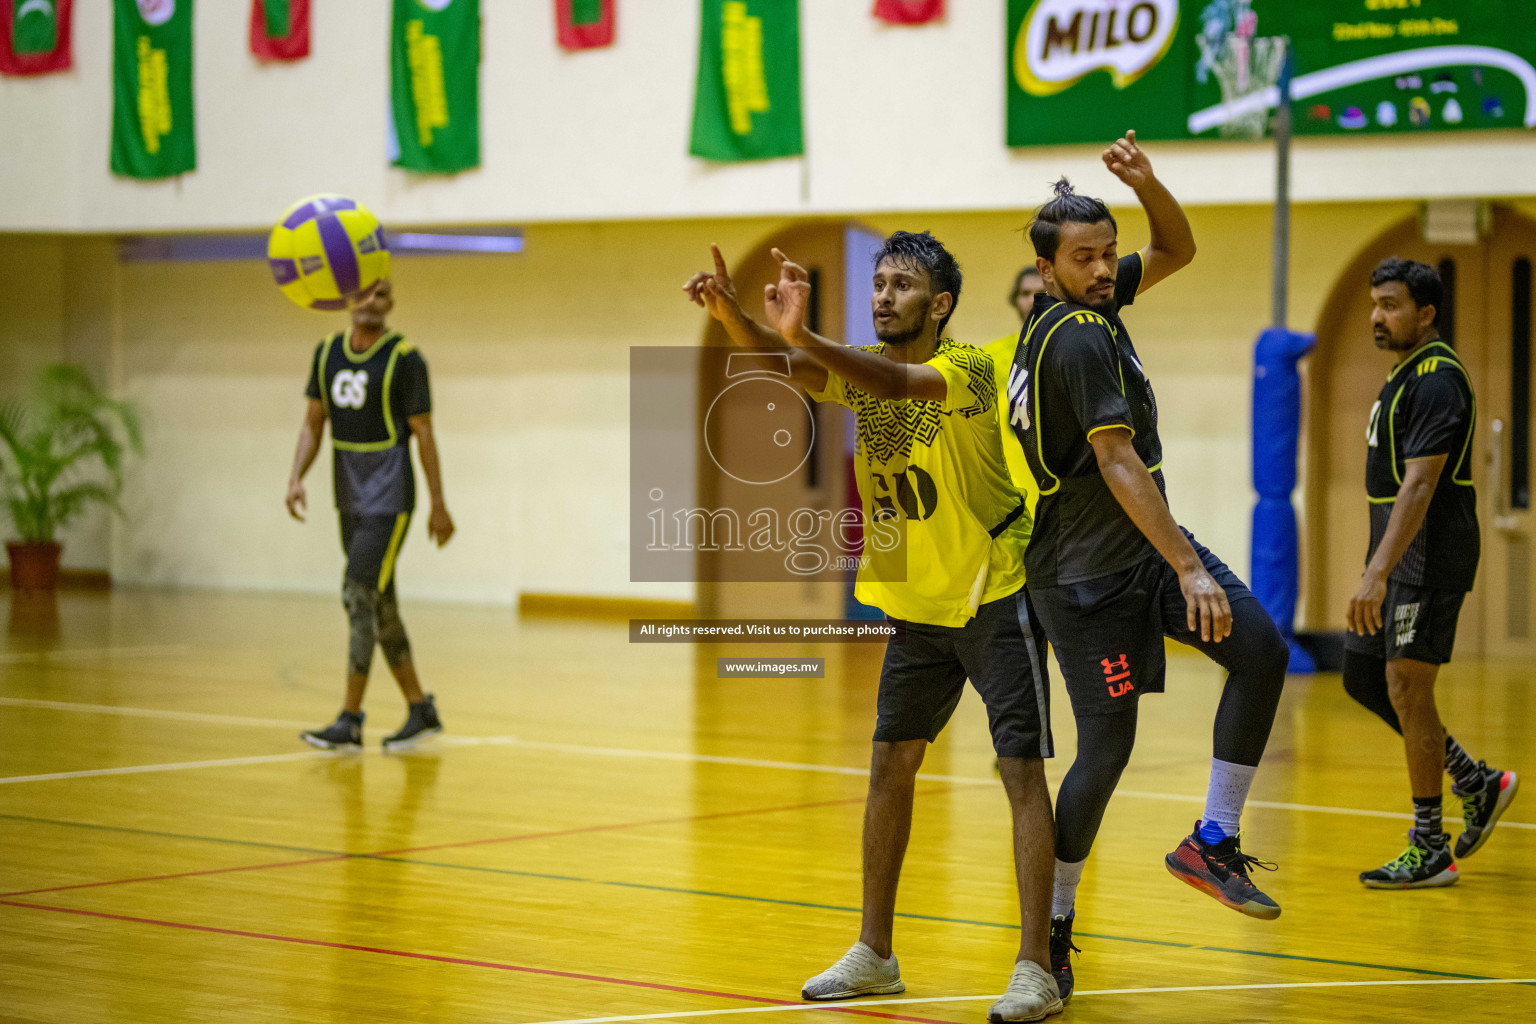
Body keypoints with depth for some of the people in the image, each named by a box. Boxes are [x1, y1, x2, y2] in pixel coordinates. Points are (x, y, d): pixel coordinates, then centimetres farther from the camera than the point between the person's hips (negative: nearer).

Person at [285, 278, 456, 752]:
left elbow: (423, 433, -7)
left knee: (360, 598, -13)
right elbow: (314, 422, 11)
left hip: (389, 498, -7)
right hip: (350, 496, 7)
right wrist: (296, 478, -4)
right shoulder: (327, 352, 7)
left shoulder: (404, 358, -9)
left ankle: (349, 721, -10)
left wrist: (439, 505, -6)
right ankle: (421, 710, 21)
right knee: (379, 606, 11)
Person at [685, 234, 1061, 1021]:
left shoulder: (967, 369, -19)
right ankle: (874, 955, 20)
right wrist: (731, 314, -39)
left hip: (995, 598, -7)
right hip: (917, 605, 7)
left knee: (1022, 771, -9)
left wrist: (803, 335, -55)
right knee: (890, 766, 9)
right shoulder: (861, 369, -1)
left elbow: (900, 383, -40)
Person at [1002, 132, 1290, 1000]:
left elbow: (1179, 251, 18)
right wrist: (1189, 571, -26)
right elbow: (1118, 464, -24)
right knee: (1108, 747, -6)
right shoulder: (1077, 337, -20)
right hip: (1090, 569, -9)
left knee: (1262, 650, -7)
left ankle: (1213, 842, 0)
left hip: (1145, 544, 9)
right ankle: (1052, 924, 9)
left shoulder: (1087, 305, 6)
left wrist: (1146, 182, -4)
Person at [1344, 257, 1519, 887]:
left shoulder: (1436, 381, -16)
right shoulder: (1405, 375, 16)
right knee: (1362, 679, 11)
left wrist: (1379, 572, -32)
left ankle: (1430, 852, 1)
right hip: (1401, 554, 10)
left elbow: (1420, 486, -26)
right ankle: (1477, 785, 21)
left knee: (1407, 690, -7)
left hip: (1429, 555, -10)